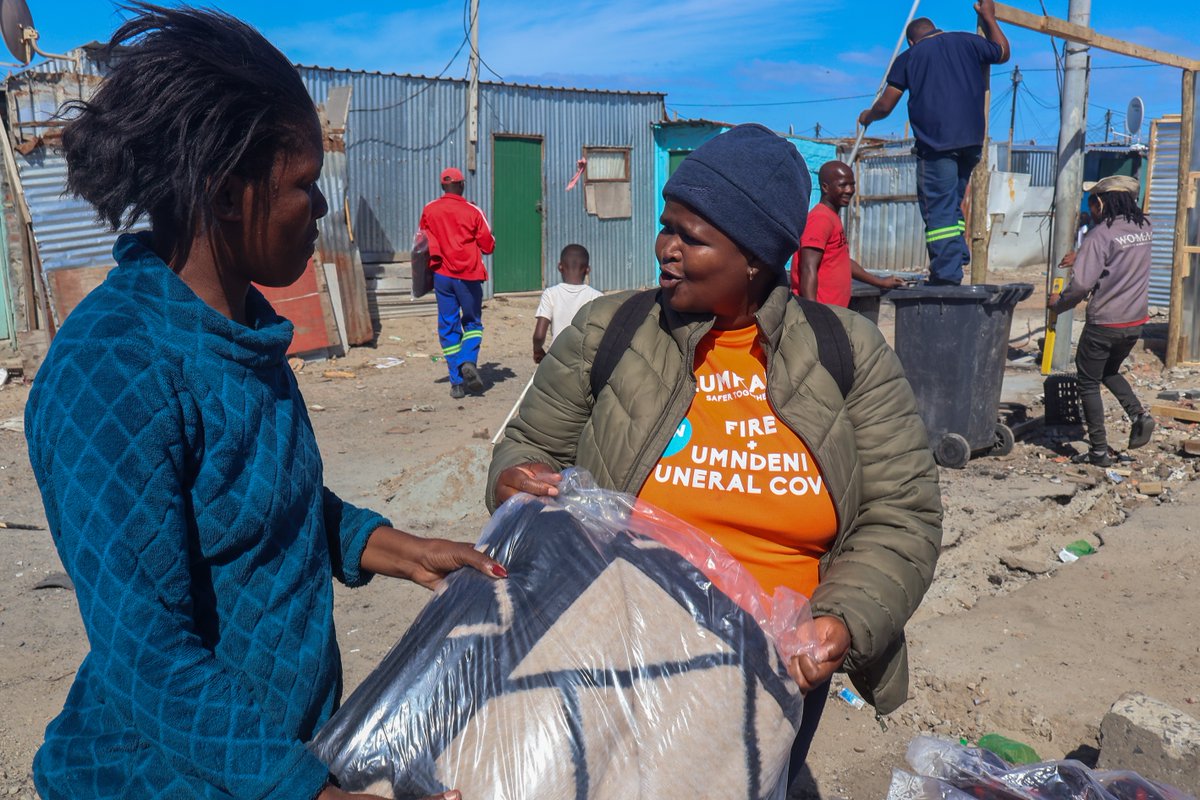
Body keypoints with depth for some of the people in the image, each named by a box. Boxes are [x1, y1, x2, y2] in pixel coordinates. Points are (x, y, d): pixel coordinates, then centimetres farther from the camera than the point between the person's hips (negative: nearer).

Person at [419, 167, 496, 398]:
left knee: (448, 327, 6)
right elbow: (488, 246, -2)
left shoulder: (429, 210, 4)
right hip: (469, 275, -2)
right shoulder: (473, 211, -5)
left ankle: (457, 382, 3)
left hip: (442, 274, 2)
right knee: (472, 322, 11)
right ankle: (468, 361, -15)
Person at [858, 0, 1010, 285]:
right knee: (953, 204, 17)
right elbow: (1003, 52, 34)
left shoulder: (908, 57, 7)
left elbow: (885, 106, 9)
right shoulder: (966, 42, 15)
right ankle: (957, 262, 11)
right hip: (971, 140, 5)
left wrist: (868, 116, 30)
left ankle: (947, 276, -10)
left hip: (935, 143, -5)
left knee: (939, 210, -5)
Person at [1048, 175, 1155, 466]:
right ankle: (1138, 414, 6)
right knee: (1109, 372, 28)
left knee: (1088, 383, 7)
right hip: (1135, 321, 7)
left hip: (1104, 323, -7)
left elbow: (1081, 284, -24)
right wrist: (1082, 257, 27)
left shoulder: (1101, 235, -18)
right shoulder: (1144, 229, 5)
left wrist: (1058, 302, -6)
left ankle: (1100, 450, 8)